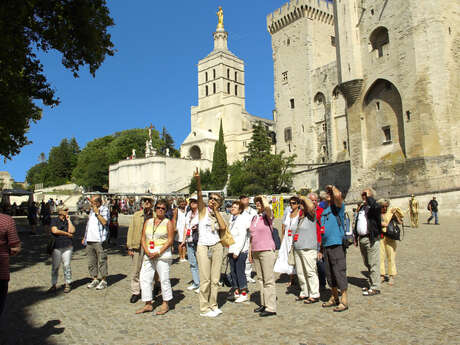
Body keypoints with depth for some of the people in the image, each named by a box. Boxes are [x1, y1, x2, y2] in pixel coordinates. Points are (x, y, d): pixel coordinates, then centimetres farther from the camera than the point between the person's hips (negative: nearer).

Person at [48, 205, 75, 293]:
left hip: (67, 247, 2)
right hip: (56, 247, -1)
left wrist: (68, 220, 0)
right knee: (55, 267, 2)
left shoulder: (68, 221, 12)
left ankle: (67, 285, 10)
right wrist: (67, 233, -5)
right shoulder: (54, 220, 4)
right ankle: (53, 285, 13)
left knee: (67, 265, 1)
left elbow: (72, 231, -3)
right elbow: (54, 230, -11)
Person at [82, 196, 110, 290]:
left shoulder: (104, 210, -4)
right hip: (89, 240, 7)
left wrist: (97, 213, -14)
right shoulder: (92, 210, 19)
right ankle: (95, 280, 22)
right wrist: (84, 237, 19)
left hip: (99, 240, -7)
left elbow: (104, 222, -19)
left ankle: (103, 281, 7)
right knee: (91, 261, 11)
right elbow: (88, 224, 23)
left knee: (102, 261, -2)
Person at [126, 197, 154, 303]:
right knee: (135, 271, 4)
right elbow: (131, 231, 8)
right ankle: (135, 292, 17)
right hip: (137, 247, 1)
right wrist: (130, 247, 2)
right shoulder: (136, 215, 9)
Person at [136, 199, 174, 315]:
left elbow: (170, 240, -7)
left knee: (164, 279, -1)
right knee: (145, 278, 4)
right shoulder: (148, 222, 13)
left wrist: (158, 253, -15)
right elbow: (143, 239, 9)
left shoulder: (168, 222, 0)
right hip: (148, 254, 5)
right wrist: (147, 251, -7)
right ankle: (148, 304, 16)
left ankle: (165, 304, 14)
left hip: (163, 253, -5)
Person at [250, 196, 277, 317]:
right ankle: (263, 304, 22)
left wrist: (263, 198, -11)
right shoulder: (254, 218, 14)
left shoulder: (268, 216, -6)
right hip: (256, 252, 8)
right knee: (260, 279, 13)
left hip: (267, 251, -7)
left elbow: (267, 207, -31)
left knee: (269, 280, -5)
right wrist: (250, 252, 17)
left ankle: (271, 308, -1)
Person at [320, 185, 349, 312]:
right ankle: (334, 298, 26)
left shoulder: (338, 207, -3)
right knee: (329, 274, 14)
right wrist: (321, 248, 19)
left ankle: (344, 301, 3)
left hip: (337, 244, -8)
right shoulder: (323, 209, 17)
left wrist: (333, 187, -5)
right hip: (326, 245, 8)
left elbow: (338, 195, -27)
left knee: (339, 272, -5)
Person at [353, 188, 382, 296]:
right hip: (362, 238, 8)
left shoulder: (374, 207, -8)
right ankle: (371, 284, 27)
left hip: (371, 239, -8)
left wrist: (368, 196, -19)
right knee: (367, 264, 16)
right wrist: (356, 237, 21)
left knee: (373, 264, -4)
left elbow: (375, 206, -35)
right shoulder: (362, 207, 17)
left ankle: (375, 288, 2)